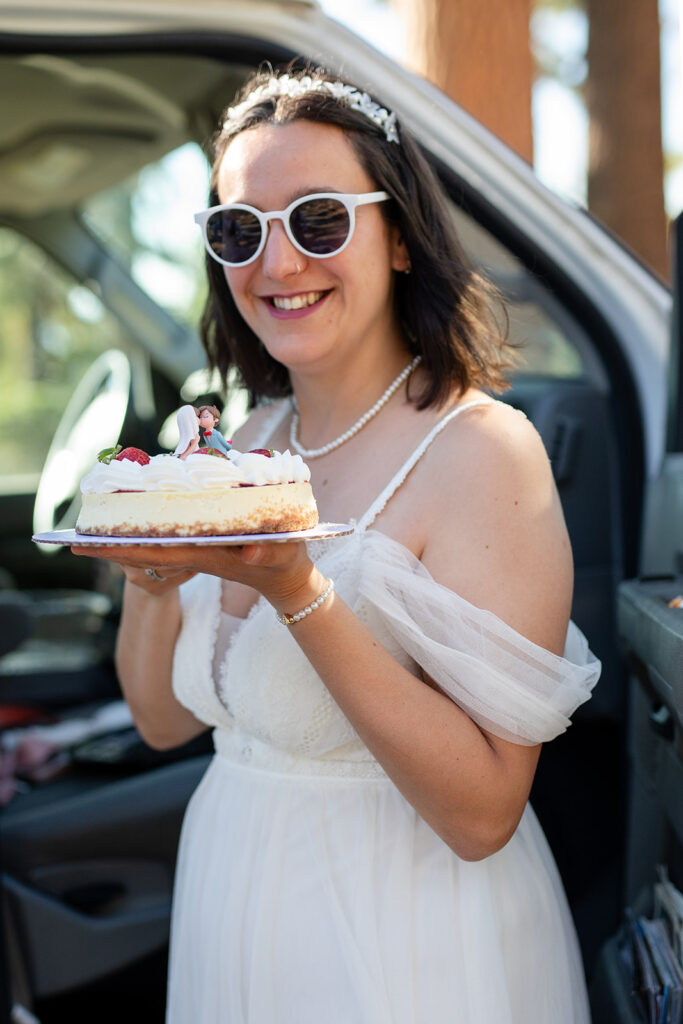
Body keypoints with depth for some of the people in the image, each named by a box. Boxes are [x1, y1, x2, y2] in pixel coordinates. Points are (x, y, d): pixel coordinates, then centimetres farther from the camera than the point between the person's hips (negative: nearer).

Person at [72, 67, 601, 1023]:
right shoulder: (251, 444, 1)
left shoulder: (481, 449, -20)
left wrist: (298, 591, -32)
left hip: (405, 945, -6)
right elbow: (165, 717, 5)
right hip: (231, 913, 6)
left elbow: (482, 814, -24)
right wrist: (149, 574, -13)